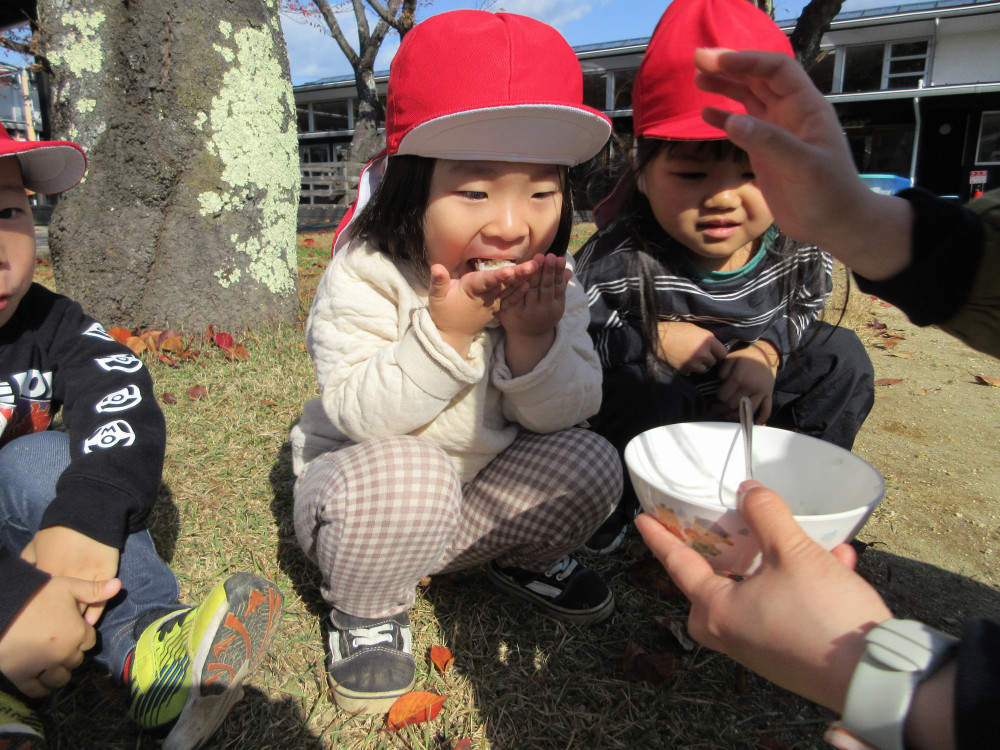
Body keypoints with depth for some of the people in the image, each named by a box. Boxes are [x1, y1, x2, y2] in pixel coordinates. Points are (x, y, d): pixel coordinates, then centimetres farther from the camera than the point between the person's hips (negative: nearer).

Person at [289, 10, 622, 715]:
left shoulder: (550, 282, -9)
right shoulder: (364, 277, -21)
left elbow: (567, 411, -10)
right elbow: (359, 415, -27)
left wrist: (533, 337, -28)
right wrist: (446, 331, -36)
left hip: (483, 490, 4)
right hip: (360, 486, -3)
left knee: (589, 461, -16)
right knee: (401, 474, -36)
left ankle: (526, 555, 17)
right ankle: (368, 608, -3)